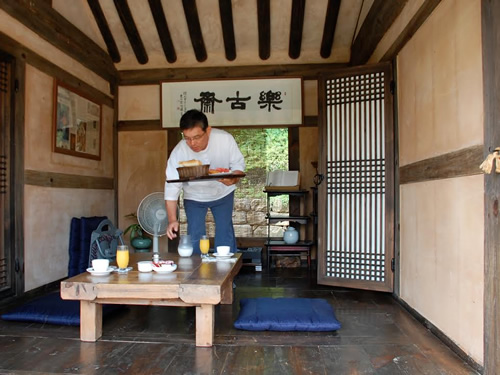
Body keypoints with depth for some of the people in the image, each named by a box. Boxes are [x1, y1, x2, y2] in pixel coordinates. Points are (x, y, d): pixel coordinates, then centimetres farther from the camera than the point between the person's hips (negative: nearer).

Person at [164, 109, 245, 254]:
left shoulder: (225, 139, -28)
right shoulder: (178, 153, -28)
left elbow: (238, 164, -16)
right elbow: (172, 188, -24)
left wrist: (233, 179, -39)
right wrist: (172, 220, -31)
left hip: (223, 193, 1)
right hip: (194, 197, 0)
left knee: (225, 233, 2)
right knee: (195, 237, -2)